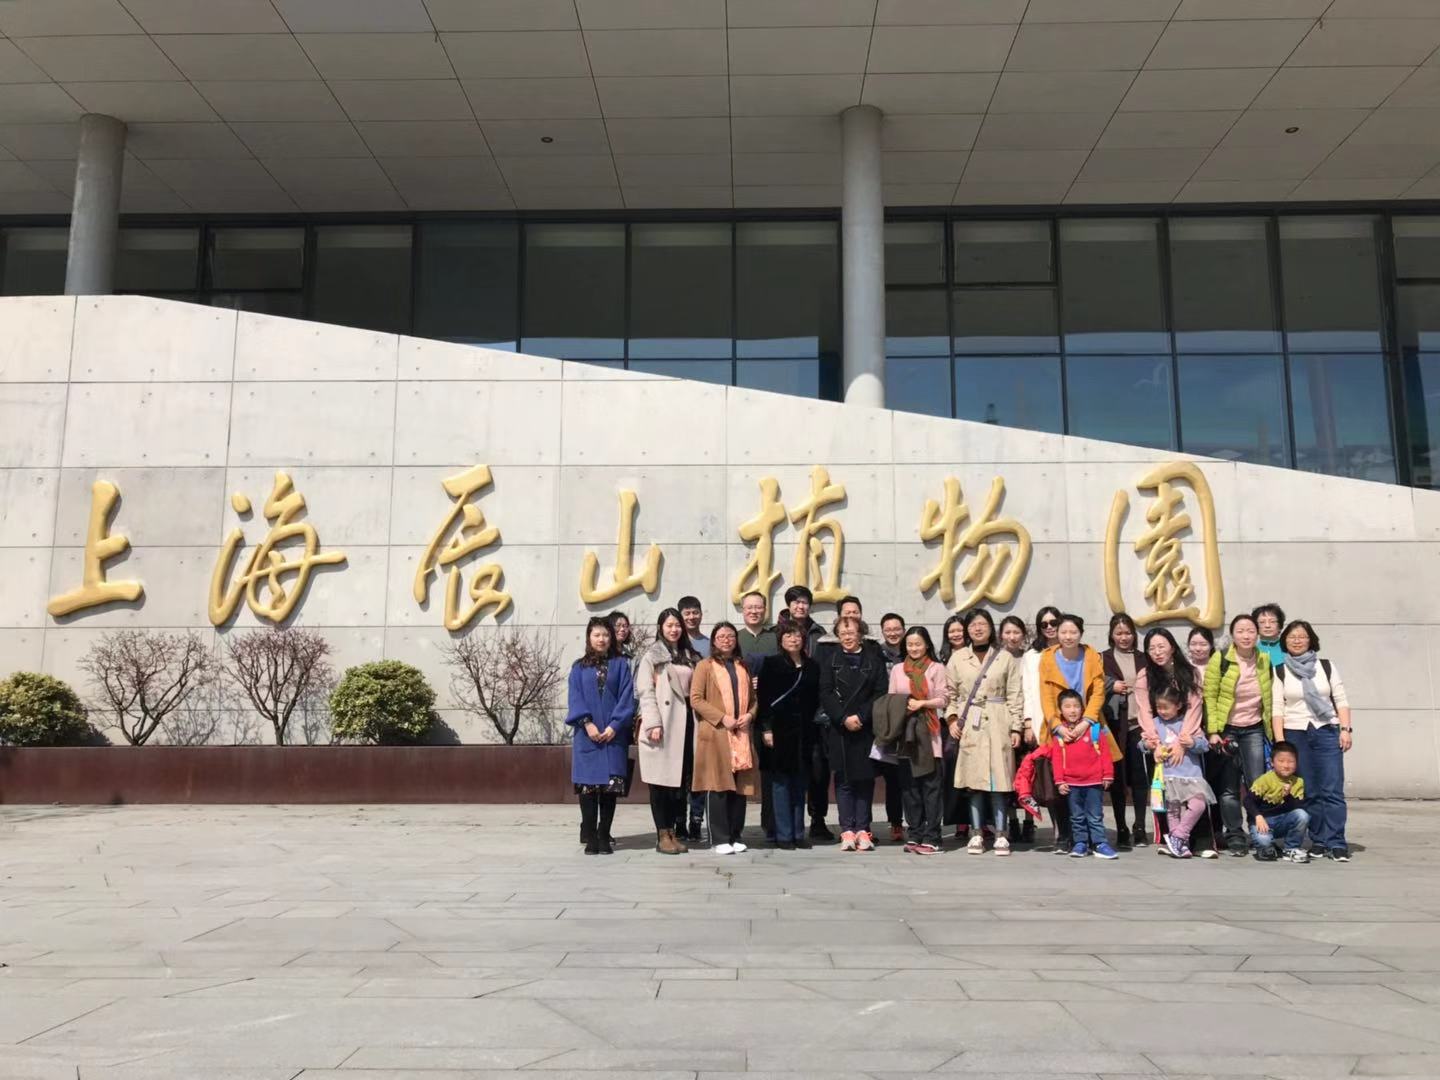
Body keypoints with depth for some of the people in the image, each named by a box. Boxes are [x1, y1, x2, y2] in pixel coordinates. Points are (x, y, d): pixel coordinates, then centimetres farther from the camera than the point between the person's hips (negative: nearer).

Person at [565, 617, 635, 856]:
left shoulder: (621, 664, 9)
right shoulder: (579, 667, 10)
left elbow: (626, 696, 1)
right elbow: (575, 698, 2)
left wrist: (615, 725, -11)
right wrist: (587, 723, -13)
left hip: (613, 734, 0)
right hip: (587, 735, 0)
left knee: (610, 786, -1)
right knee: (587, 786, -3)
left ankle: (604, 837, 6)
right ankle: (590, 838, 2)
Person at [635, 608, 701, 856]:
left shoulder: (691, 657, 18)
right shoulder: (652, 656, 3)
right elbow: (646, 692, -5)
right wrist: (653, 723, -15)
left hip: (685, 722, 5)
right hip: (662, 724, -5)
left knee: (680, 779, 5)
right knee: (661, 780, -2)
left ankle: (673, 832, 12)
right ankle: (662, 835, 3)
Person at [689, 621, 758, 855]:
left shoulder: (743, 667, 19)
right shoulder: (705, 666, 3)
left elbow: (753, 698, 21)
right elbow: (695, 699, -5)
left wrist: (750, 715, -1)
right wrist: (722, 718, -13)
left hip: (741, 735, 5)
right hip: (715, 735, -5)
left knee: (740, 786, 4)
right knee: (718, 787, -5)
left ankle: (735, 837, 14)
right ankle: (720, 839, 1)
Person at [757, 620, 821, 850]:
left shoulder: (811, 667, 13)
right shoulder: (771, 663, 0)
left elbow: (815, 700, 15)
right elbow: (762, 697, -5)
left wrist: (811, 724, 6)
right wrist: (766, 729, -11)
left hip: (803, 733, 4)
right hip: (779, 730, -4)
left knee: (800, 783, 7)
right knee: (781, 782, -1)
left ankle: (798, 833, 15)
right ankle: (783, 835, 5)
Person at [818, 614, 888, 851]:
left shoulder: (874, 658, 7)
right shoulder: (829, 658, 7)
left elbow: (881, 692, 0)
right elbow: (825, 693, -1)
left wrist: (861, 717, -11)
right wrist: (844, 718, -12)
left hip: (866, 727, 0)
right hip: (839, 727, 0)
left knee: (865, 778, 1)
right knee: (843, 778, 0)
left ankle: (862, 829, 6)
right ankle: (847, 830, 3)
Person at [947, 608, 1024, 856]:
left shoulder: (1005, 658, 6)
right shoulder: (957, 658, 9)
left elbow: (1014, 696, 4)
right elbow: (951, 693, 12)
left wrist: (1015, 727, -2)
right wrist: (952, 719, -1)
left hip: (997, 724, -1)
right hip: (968, 725, 1)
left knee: (998, 778, -3)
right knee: (974, 778, 1)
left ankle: (1000, 833, 4)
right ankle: (977, 833, 8)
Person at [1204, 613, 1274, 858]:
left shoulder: (1265, 660, 3)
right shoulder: (1220, 659, -9)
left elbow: (1269, 698, 11)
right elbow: (1209, 697, -8)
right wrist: (1212, 731, -12)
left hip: (1254, 730, 2)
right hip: (1226, 729, -2)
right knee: (1229, 788, 2)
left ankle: (1259, 835, 10)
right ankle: (1234, 837, 12)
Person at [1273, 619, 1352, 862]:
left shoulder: (1327, 666, 9)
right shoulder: (1279, 671, 6)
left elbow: (1341, 700, 7)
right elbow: (1277, 708, 2)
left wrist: (1345, 729, -4)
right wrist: (1280, 742, -4)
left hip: (1327, 732, 0)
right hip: (1295, 734, 0)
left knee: (1333, 791, -6)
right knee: (1309, 792, 2)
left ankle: (1336, 844, -4)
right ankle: (1318, 842, 9)